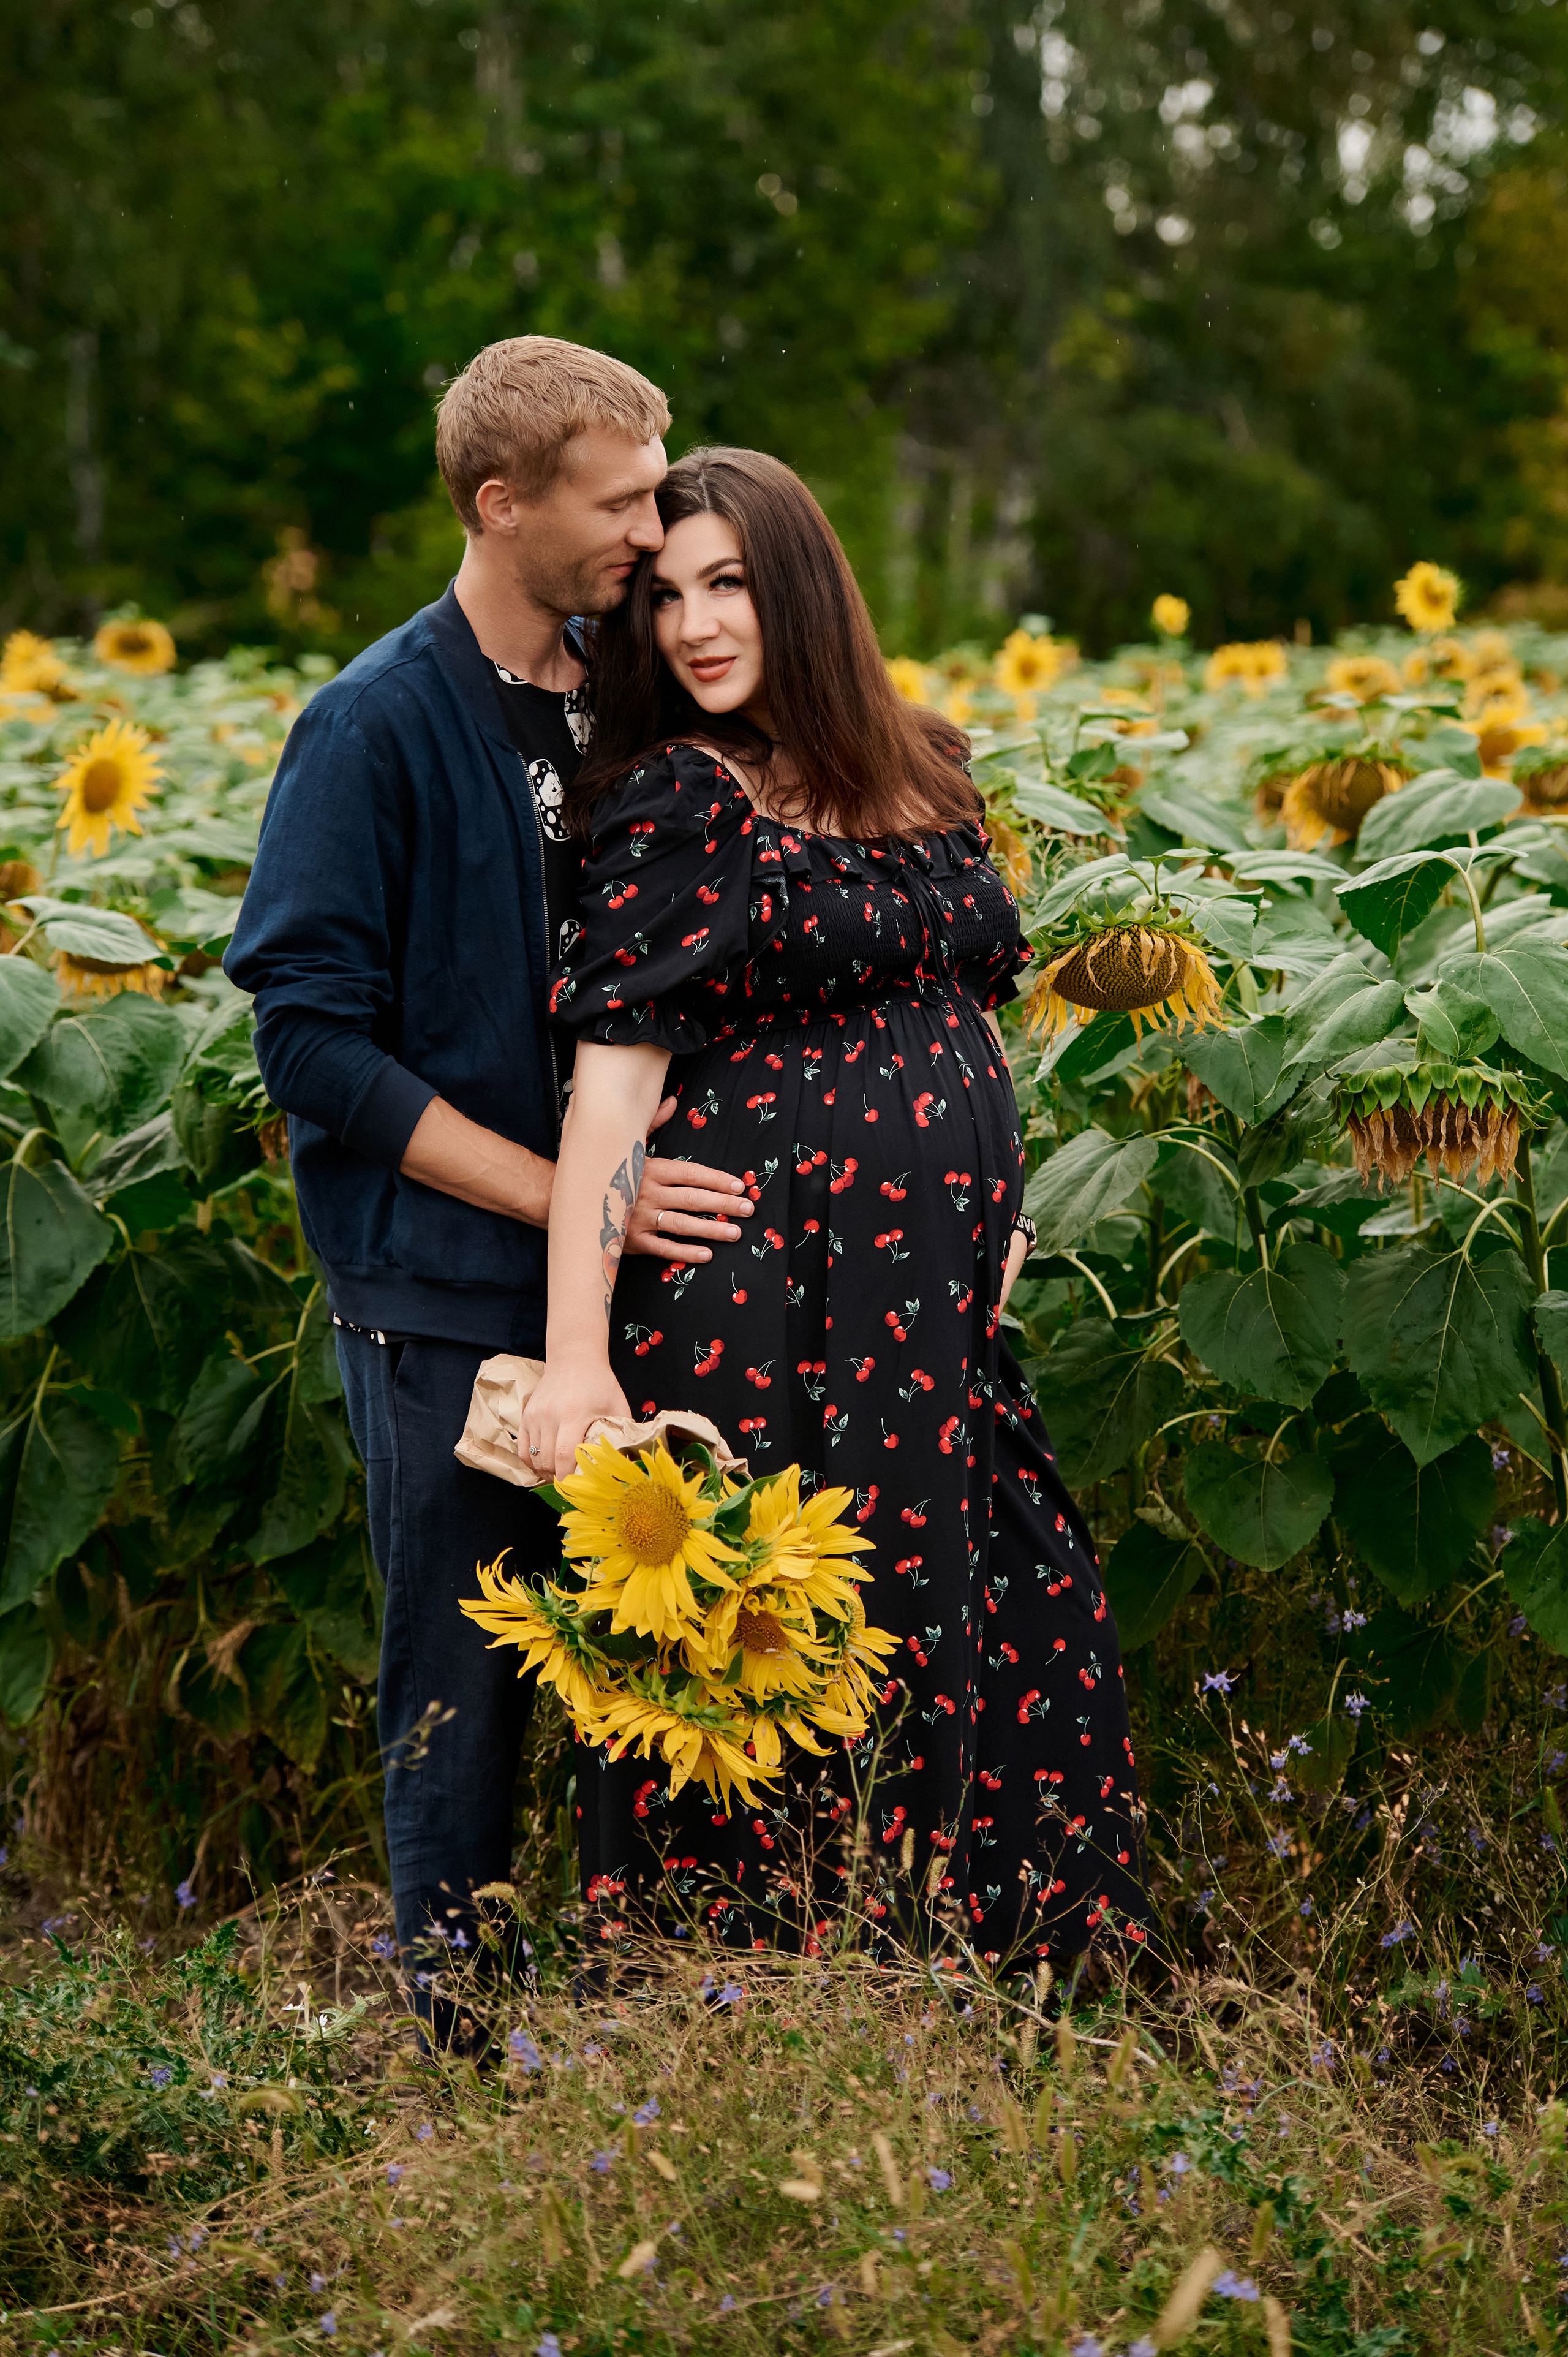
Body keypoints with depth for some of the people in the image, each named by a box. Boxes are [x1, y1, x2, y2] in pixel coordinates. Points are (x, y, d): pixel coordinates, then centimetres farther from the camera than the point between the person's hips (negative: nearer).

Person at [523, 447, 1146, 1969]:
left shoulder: (923, 770, 11)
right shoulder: (670, 798, -7)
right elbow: (614, 1070, -14)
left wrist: (994, 1215, 14)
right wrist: (577, 1347, -21)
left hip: (938, 1301, 6)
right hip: (769, 1297, -6)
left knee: (987, 1640, 9)